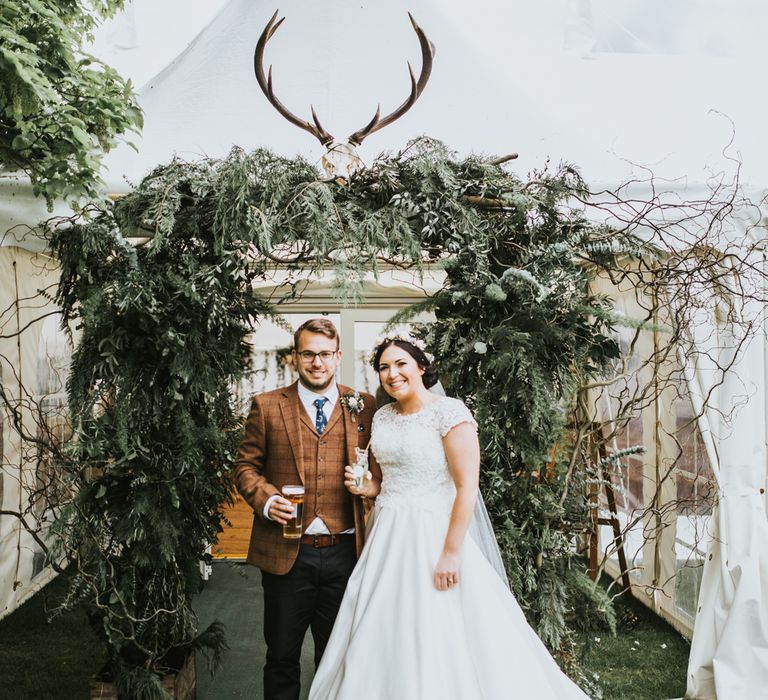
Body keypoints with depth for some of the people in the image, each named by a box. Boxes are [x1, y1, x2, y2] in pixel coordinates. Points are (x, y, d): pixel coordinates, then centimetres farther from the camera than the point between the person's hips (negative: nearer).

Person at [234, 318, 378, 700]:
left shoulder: (365, 406, 4)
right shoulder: (266, 406, 2)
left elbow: (379, 468, 9)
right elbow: (246, 465, 5)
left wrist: (369, 483, -13)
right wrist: (266, 500, -13)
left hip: (345, 552, 1)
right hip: (285, 554, 0)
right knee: (282, 657, 14)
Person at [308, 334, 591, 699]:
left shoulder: (449, 411, -12)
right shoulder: (382, 416, 9)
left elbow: (467, 487, -17)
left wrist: (451, 552, -20)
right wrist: (368, 487, 1)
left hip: (431, 535, -7)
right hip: (386, 538, 7)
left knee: (435, 639, 0)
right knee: (383, 639, 13)